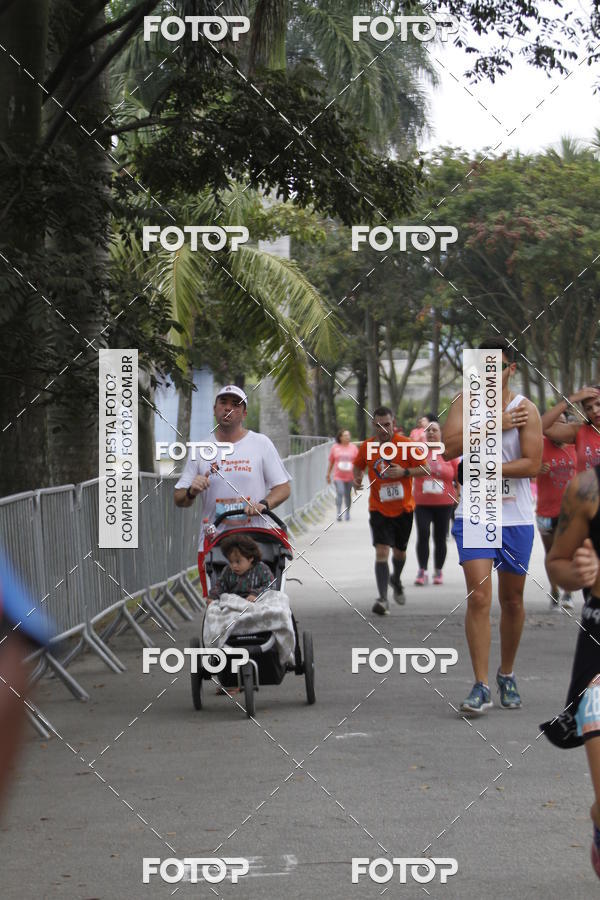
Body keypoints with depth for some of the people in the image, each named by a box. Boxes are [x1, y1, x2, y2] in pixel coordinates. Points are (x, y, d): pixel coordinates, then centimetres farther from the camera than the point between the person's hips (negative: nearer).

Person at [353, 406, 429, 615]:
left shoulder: (406, 444, -10)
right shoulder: (367, 447, -3)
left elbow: (425, 469, -6)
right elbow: (358, 466, 15)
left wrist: (404, 472, -22)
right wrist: (357, 479, -6)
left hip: (403, 508, 0)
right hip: (379, 509, 0)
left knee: (399, 551, 16)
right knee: (381, 551, -16)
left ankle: (396, 580, 48)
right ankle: (382, 598, -18)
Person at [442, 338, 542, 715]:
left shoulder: (526, 409, -2)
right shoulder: (465, 402, 3)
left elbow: (532, 464, -11)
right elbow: (451, 446, -12)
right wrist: (495, 426, -15)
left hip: (516, 517, 1)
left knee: (512, 600, 11)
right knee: (478, 598, -11)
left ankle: (507, 675, 30)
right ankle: (481, 686, -10)